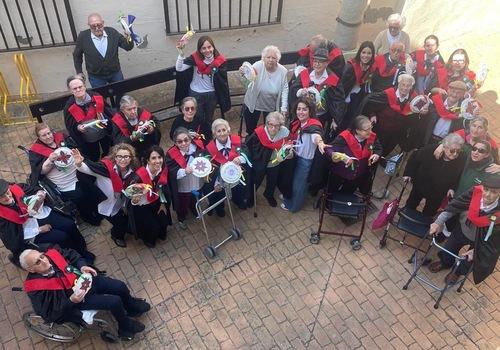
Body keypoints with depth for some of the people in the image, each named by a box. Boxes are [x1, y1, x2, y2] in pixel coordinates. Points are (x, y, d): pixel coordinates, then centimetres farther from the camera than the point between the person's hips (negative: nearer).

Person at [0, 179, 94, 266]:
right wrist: (39, 230, -17)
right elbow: (15, 235, -17)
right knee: (62, 237, -18)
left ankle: (83, 250, 14)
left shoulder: (16, 188, -11)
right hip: (33, 231, -4)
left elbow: (34, 190, 3)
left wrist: (40, 193, -23)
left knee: (70, 226, -12)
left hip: (42, 214, 4)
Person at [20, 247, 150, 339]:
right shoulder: (35, 288, -24)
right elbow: (50, 315, -20)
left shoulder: (51, 254, -12)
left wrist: (82, 266, -9)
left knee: (120, 287, 3)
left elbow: (71, 254, 8)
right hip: (77, 298, -5)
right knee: (115, 302, -16)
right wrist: (71, 301, -32)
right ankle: (126, 327, 14)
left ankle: (132, 307, 37)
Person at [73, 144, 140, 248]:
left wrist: (125, 204, 4)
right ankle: (116, 235, 46)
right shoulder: (106, 166, -33)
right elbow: (88, 168, -45)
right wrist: (79, 164, -66)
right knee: (121, 225, 9)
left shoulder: (132, 170, -17)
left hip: (121, 203, 4)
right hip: (107, 206, -4)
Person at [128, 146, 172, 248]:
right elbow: (131, 195, -27)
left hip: (156, 202, 5)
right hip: (141, 206, -4)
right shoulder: (139, 176, -37)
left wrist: (163, 203, 5)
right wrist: (134, 200, -49)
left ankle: (161, 233, 39)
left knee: (164, 222, 1)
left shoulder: (164, 169, -20)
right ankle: (148, 238, 32)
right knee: (154, 227, -6)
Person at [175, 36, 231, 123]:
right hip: (196, 94, -1)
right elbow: (179, 68, -30)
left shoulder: (220, 60, -16)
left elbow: (223, 82, -8)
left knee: (209, 119, 23)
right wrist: (181, 54, -41)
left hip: (212, 94, 2)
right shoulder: (195, 58, -20)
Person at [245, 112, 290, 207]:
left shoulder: (285, 133, -27)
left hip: (275, 164, 3)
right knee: (255, 181, 24)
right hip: (259, 163, -3)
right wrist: (252, 159, -15)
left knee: (272, 182, 30)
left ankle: (269, 195, 62)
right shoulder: (259, 133, -33)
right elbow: (247, 145, -19)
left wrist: (289, 152, -26)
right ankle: (250, 196, 56)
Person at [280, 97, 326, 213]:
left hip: (305, 160, -7)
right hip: (296, 156, 7)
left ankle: (293, 205, 40)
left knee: (298, 184, 14)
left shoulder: (313, 125, -31)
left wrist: (320, 142, -76)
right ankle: (289, 196, 57)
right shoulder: (298, 123, -5)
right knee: (292, 178, 30)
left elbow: (316, 134, -56)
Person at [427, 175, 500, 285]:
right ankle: (445, 263, 58)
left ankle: (458, 272, 56)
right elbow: (455, 205, -18)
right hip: (463, 229, 2)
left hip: (480, 240, -2)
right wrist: (439, 222, -20)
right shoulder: (476, 192, -33)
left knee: (469, 261, 21)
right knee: (448, 248, 23)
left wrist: (477, 250, -18)